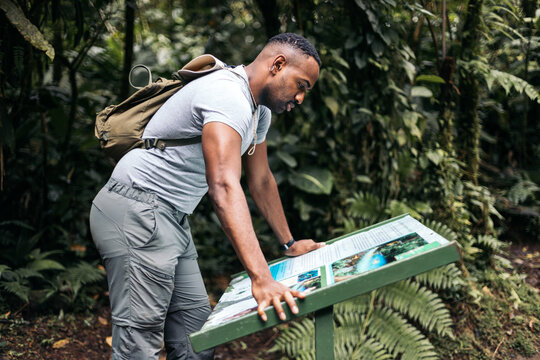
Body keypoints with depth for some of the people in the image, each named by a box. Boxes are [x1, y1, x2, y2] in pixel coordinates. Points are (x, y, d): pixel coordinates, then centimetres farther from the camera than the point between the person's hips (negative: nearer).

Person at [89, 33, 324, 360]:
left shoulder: (259, 110, 12)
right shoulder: (228, 97, -23)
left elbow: (261, 181, 22)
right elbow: (224, 187, -35)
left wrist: (290, 243, 25)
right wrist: (260, 278, -42)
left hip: (171, 219, 11)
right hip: (137, 212, -11)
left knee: (196, 330, 9)